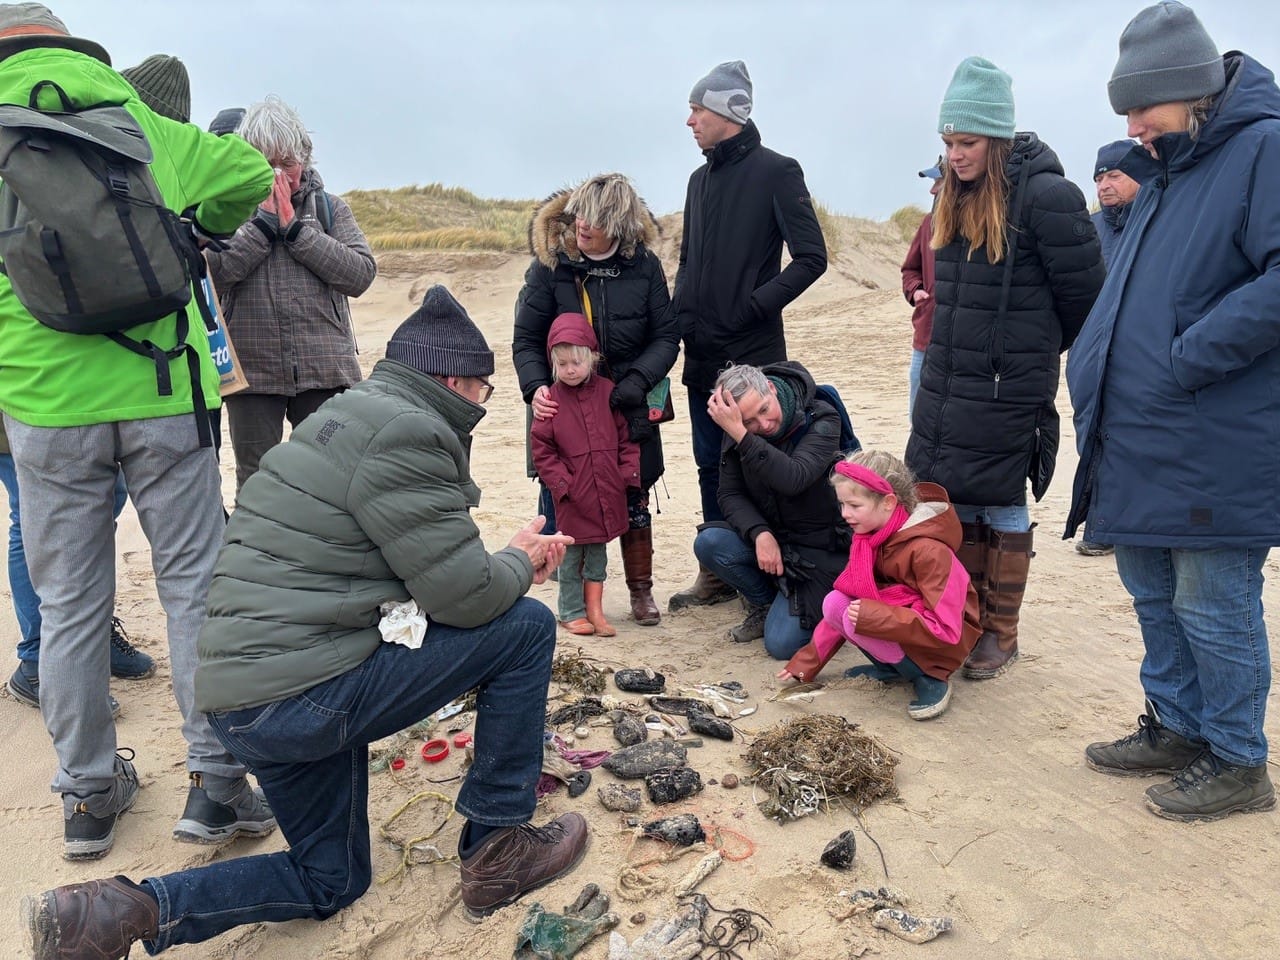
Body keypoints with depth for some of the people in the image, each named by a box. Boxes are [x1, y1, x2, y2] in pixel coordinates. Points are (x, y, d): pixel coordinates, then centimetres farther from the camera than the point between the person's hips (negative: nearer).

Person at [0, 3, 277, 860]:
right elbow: (249, 174, 15)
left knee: (70, 605, 11)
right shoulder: (147, 129, 7)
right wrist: (208, 227, 33)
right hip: (161, 394, 0)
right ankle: (216, 785, 10)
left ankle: (88, 796, 21)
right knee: (196, 586, 6)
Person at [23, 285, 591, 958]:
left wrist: (516, 562, 16)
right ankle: (498, 847, 9)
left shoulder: (353, 417, 16)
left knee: (331, 882, 25)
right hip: (305, 694, -10)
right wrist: (521, 562, 3)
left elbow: (428, 569, 21)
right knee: (526, 626, -2)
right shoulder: (405, 433, -16)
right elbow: (464, 596, -17)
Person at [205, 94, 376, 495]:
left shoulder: (329, 207, 9)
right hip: (252, 371, 0)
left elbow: (360, 274, -6)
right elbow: (213, 274, -10)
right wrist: (265, 220, -8)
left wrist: (294, 226, -7)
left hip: (325, 371, 0)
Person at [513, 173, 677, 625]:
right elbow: (526, 341, -2)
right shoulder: (550, 265, -6)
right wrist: (535, 387, -19)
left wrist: (637, 381, -15)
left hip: (628, 410, 1)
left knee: (633, 501, 9)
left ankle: (641, 590, 26)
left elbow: (666, 337, 0)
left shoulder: (644, 266, -3)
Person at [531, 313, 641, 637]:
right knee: (572, 553, 7)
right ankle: (572, 612, 21)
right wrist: (561, 481, -11)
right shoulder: (551, 399, -6)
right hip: (573, 495, -2)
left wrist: (629, 472, -2)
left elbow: (626, 436, 6)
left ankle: (594, 610, 25)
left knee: (598, 552, 13)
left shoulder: (608, 392, 1)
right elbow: (541, 449, -4)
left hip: (608, 491, 3)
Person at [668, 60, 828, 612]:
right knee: (710, 464, 12)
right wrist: (683, 313, 8)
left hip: (752, 353, -7)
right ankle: (717, 575, 24)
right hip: (703, 355, 7)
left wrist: (753, 307, -17)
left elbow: (811, 258, -11)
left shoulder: (776, 172, -6)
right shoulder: (701, 180, 16)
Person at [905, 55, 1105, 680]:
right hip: (944, 387, 7)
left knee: (1001, 508, 3)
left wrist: (1032, 351, 5)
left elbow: (1084, 297, -9)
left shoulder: (1045, 195, -14)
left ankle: (1000, 636, 19)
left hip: (1007, 391, -7)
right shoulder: (955, 199, 10)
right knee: (955, 505, 12)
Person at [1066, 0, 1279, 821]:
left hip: (1214, 452, -8)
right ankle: (1178, 728, 34)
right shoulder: (1162, 170, 16)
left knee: (1213, 611, 3)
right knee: (1154, 595, 17)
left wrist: (1184, 362, -21)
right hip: (1140, 443, 8)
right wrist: (1097, 369, 9)